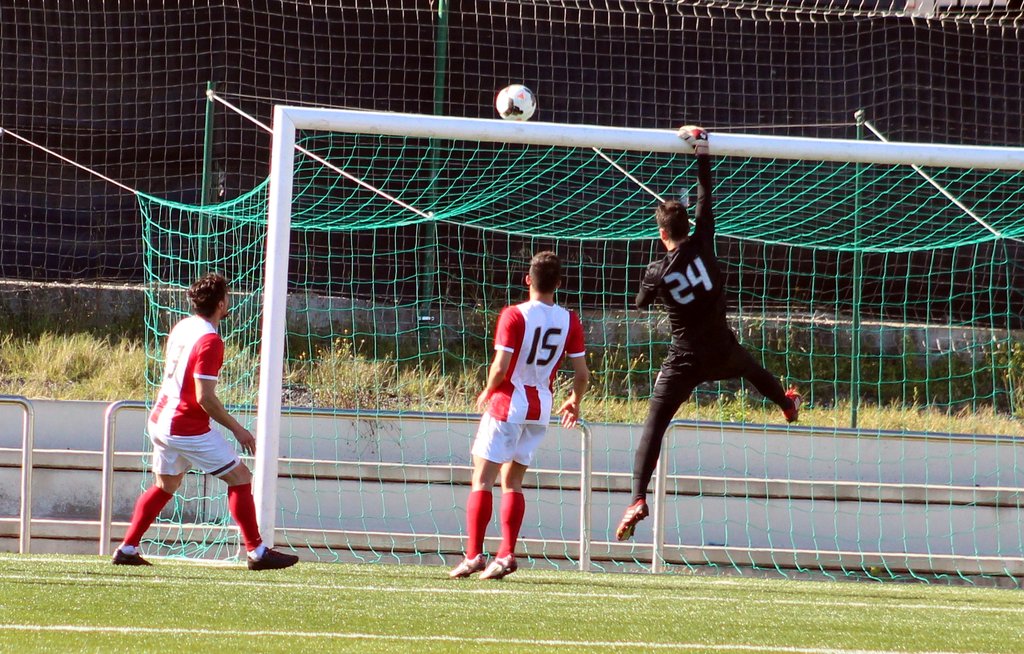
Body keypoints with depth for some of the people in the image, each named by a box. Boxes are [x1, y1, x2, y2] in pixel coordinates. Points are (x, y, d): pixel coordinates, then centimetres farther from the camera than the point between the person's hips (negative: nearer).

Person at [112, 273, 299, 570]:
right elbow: (205, 398, -23)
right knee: (240, 477, 0)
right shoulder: (209, 341, -20)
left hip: (160, 420, 9)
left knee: (165, 485, 22)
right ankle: (257, 552, -1)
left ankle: (127, 549, 19)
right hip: (189, 429, -9)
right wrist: (238, 430, -14)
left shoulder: (182, 326, 7)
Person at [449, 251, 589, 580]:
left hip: (507, 404, -5)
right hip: (541, 409, 5)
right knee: (512, 481, 14)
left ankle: (473, 555, -7)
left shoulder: (514, 316, -13)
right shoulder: (569, 321, 0)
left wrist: (487, 392, 2)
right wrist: (574, 402, 22)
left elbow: (500, 368, -18)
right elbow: (582, 374, 3)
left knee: (482, 478, 1)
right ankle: (507, 554, 4)